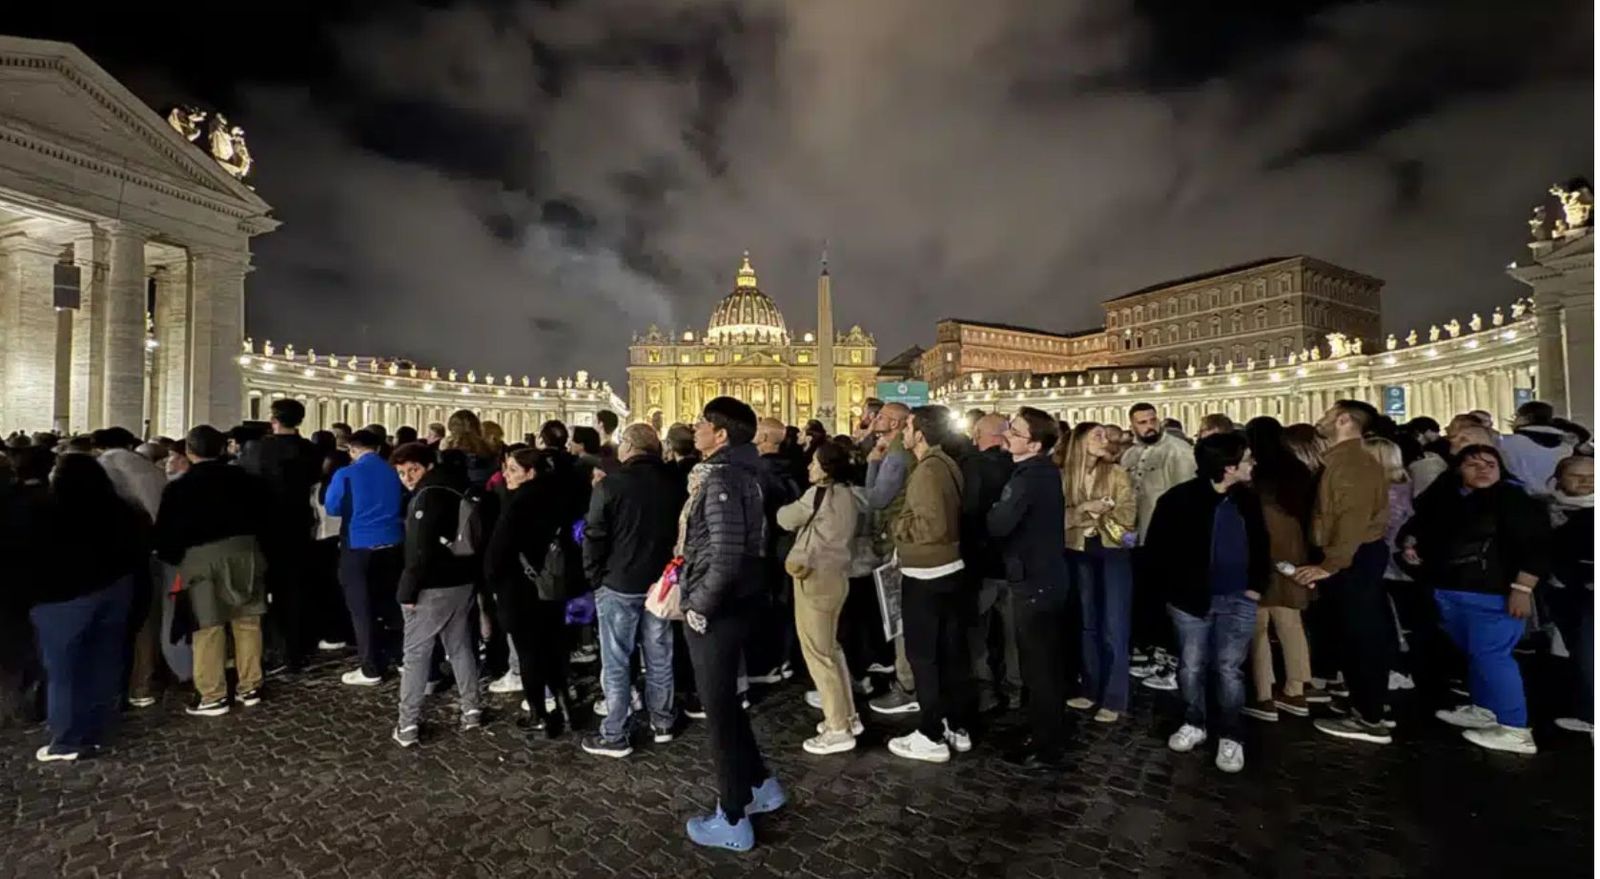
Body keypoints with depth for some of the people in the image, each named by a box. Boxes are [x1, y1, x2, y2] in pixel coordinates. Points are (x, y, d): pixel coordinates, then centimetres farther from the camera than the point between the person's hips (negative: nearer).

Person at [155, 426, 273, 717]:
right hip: (245, 549, 3)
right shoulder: (246, 479, 6)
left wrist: (171, 558, 17)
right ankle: (250, 686, 16)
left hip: (201, 556, -2)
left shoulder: (178, 487, 0)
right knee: (247, 621, 9)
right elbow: (265, 515, 8)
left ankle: (212, 696, 9)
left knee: (208, 626, 4)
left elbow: (165, 531, 1)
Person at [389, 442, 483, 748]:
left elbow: (421, 552, -20)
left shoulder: (428, 496, -15)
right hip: (463, 582, 8)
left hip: (433, 587, -8)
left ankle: (407, 726, 7)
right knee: (461, 647, 16)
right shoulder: (458, 490, 11)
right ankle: (471, 710, 23)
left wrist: (407, 591, -15)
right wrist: (471, 574, 15)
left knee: (415, 654, 2)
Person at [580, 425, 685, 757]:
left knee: (616, 662, 5)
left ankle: (614, 736, 14)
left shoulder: (610, 485, -14)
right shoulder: (674, 483, 2)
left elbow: (594, 538, -12)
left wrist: (595, 577, 2)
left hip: (618, 584, -5)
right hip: (660, 581, 5)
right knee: (659, 657, 14)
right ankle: (662, 723, 27)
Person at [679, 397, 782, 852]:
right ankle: (762, 784, 38)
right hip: (738, 601, 9)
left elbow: (727, 555, -28)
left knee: (719, 709, 6)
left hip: (717, 610, -9)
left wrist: (699, 605, -17)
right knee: (726, 701, 24)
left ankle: (732, 820, 22)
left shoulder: (721, 479, -21)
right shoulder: (745, 473, 7)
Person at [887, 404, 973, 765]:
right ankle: (959, 726, 27)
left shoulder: (928, 469, -20)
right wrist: (906, 518, 14)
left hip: (926, 575, -9)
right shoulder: (946, 463, 9)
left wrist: (897, 524, -14)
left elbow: (933, 526, -28)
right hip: (951, 568, 9)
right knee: (952, 651, 16)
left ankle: (932, 735, 12)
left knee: (923, 654, 2)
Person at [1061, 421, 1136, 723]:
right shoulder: (1065, 475, 1)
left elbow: (1129, 515, -9)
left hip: (1112, 552, -2)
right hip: (1080, 554, 2)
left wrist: (1096, 511, -15)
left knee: (1113, 627, -1)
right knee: (1088, 624, 13)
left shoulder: (1116, 473, -2)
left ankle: (1114, 699, 7)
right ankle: (1092, 689, 25)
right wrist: (1083, 508, -18)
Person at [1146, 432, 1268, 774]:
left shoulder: (1247, 499, 3)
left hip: (1238, 599, 2)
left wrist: (1256, 585, 6)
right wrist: (1180, 585, -10)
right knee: (1191, 667, 9)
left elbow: (1260, 544, 15)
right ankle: (1194, 724, 28)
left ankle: (1230, 735, 20)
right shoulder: (1180, 499, -13)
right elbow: (1157, 546, -8)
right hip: (1193, 598, -2)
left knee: (1228, 669, 5)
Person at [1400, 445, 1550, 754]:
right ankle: (1484, 710, 30)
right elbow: (1415, 525, 23)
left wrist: (1522, 588, -19)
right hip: (1449, 592, 7)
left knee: (1491, 656, -9)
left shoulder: (1514, 500, -8)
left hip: (1493, 594, -7)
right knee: (1474, 654, 17)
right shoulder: (1441, 499, 8)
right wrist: (1409, 544, 2)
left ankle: (1515, 730, -1)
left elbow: (1537, 546, -13)